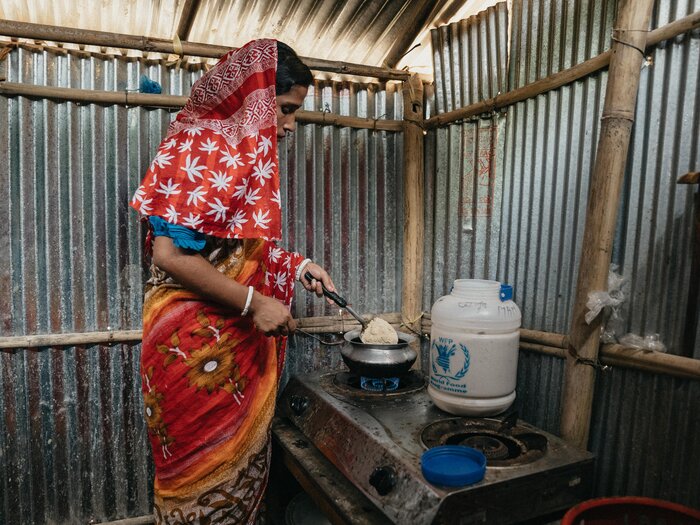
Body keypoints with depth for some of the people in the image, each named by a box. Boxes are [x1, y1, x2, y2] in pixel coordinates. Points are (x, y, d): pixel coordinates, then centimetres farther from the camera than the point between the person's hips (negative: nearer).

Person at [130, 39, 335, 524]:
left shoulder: (245, 148, 13)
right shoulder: (201, 149, -15)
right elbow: (169, 253, -23)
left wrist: (297, 264, 7)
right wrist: (255, 303, -21)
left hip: (241, 343, 9)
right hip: (197, 344, -9)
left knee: (244, 461, 19)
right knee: (206, 472, 7)